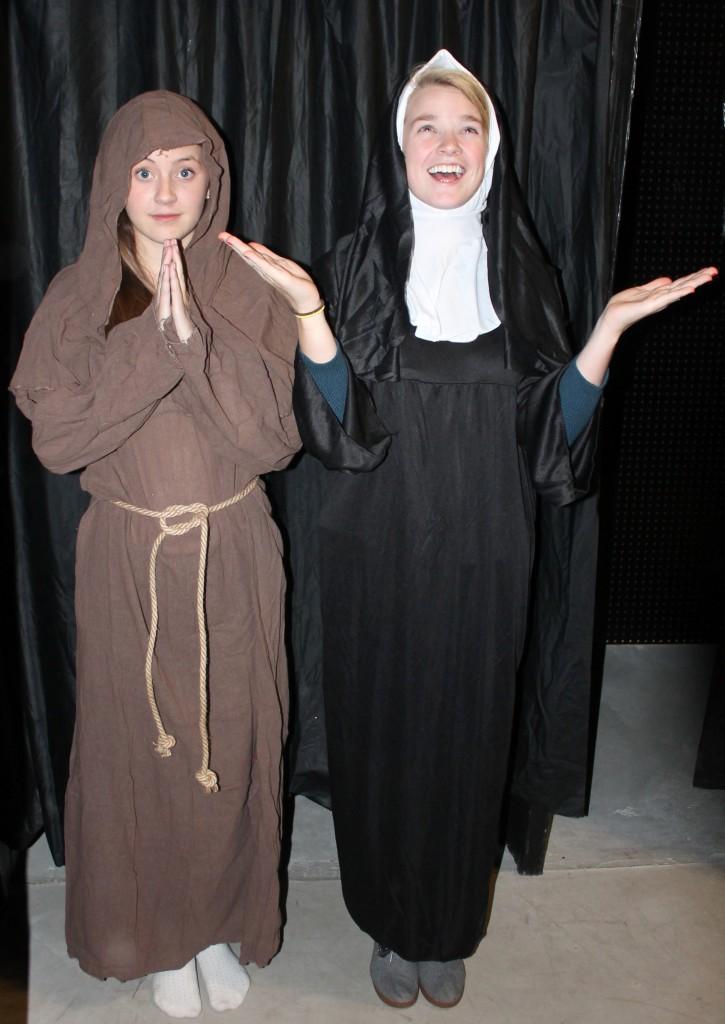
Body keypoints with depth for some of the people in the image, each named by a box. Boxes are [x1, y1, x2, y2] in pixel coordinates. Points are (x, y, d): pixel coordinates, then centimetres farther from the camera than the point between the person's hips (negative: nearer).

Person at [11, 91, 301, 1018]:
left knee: (229, 743, 11)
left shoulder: (248, 292, -2)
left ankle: (222, 921, 37)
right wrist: (153, 341, -21)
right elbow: (55, 439, -12)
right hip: (126, 560, 0)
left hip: (231, 559, 0)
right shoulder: (76, 300, -2)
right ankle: (158, 934, 37)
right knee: (138, 743, 12)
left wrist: (194, 333, -23)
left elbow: (277, 436, -11)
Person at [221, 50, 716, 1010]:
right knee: (382, 733, 10)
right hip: (379, 555, -1)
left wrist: (611, 325, -13)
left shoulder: (522, 272, 3)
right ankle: (392, 924, 36)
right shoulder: (358, 265, -2)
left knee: (466, 736, 12)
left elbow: (554, 429, -2)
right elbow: (340, 426, -11)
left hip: (480, 557, 2)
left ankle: (450, 930, 38)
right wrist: (306, 309, -23)